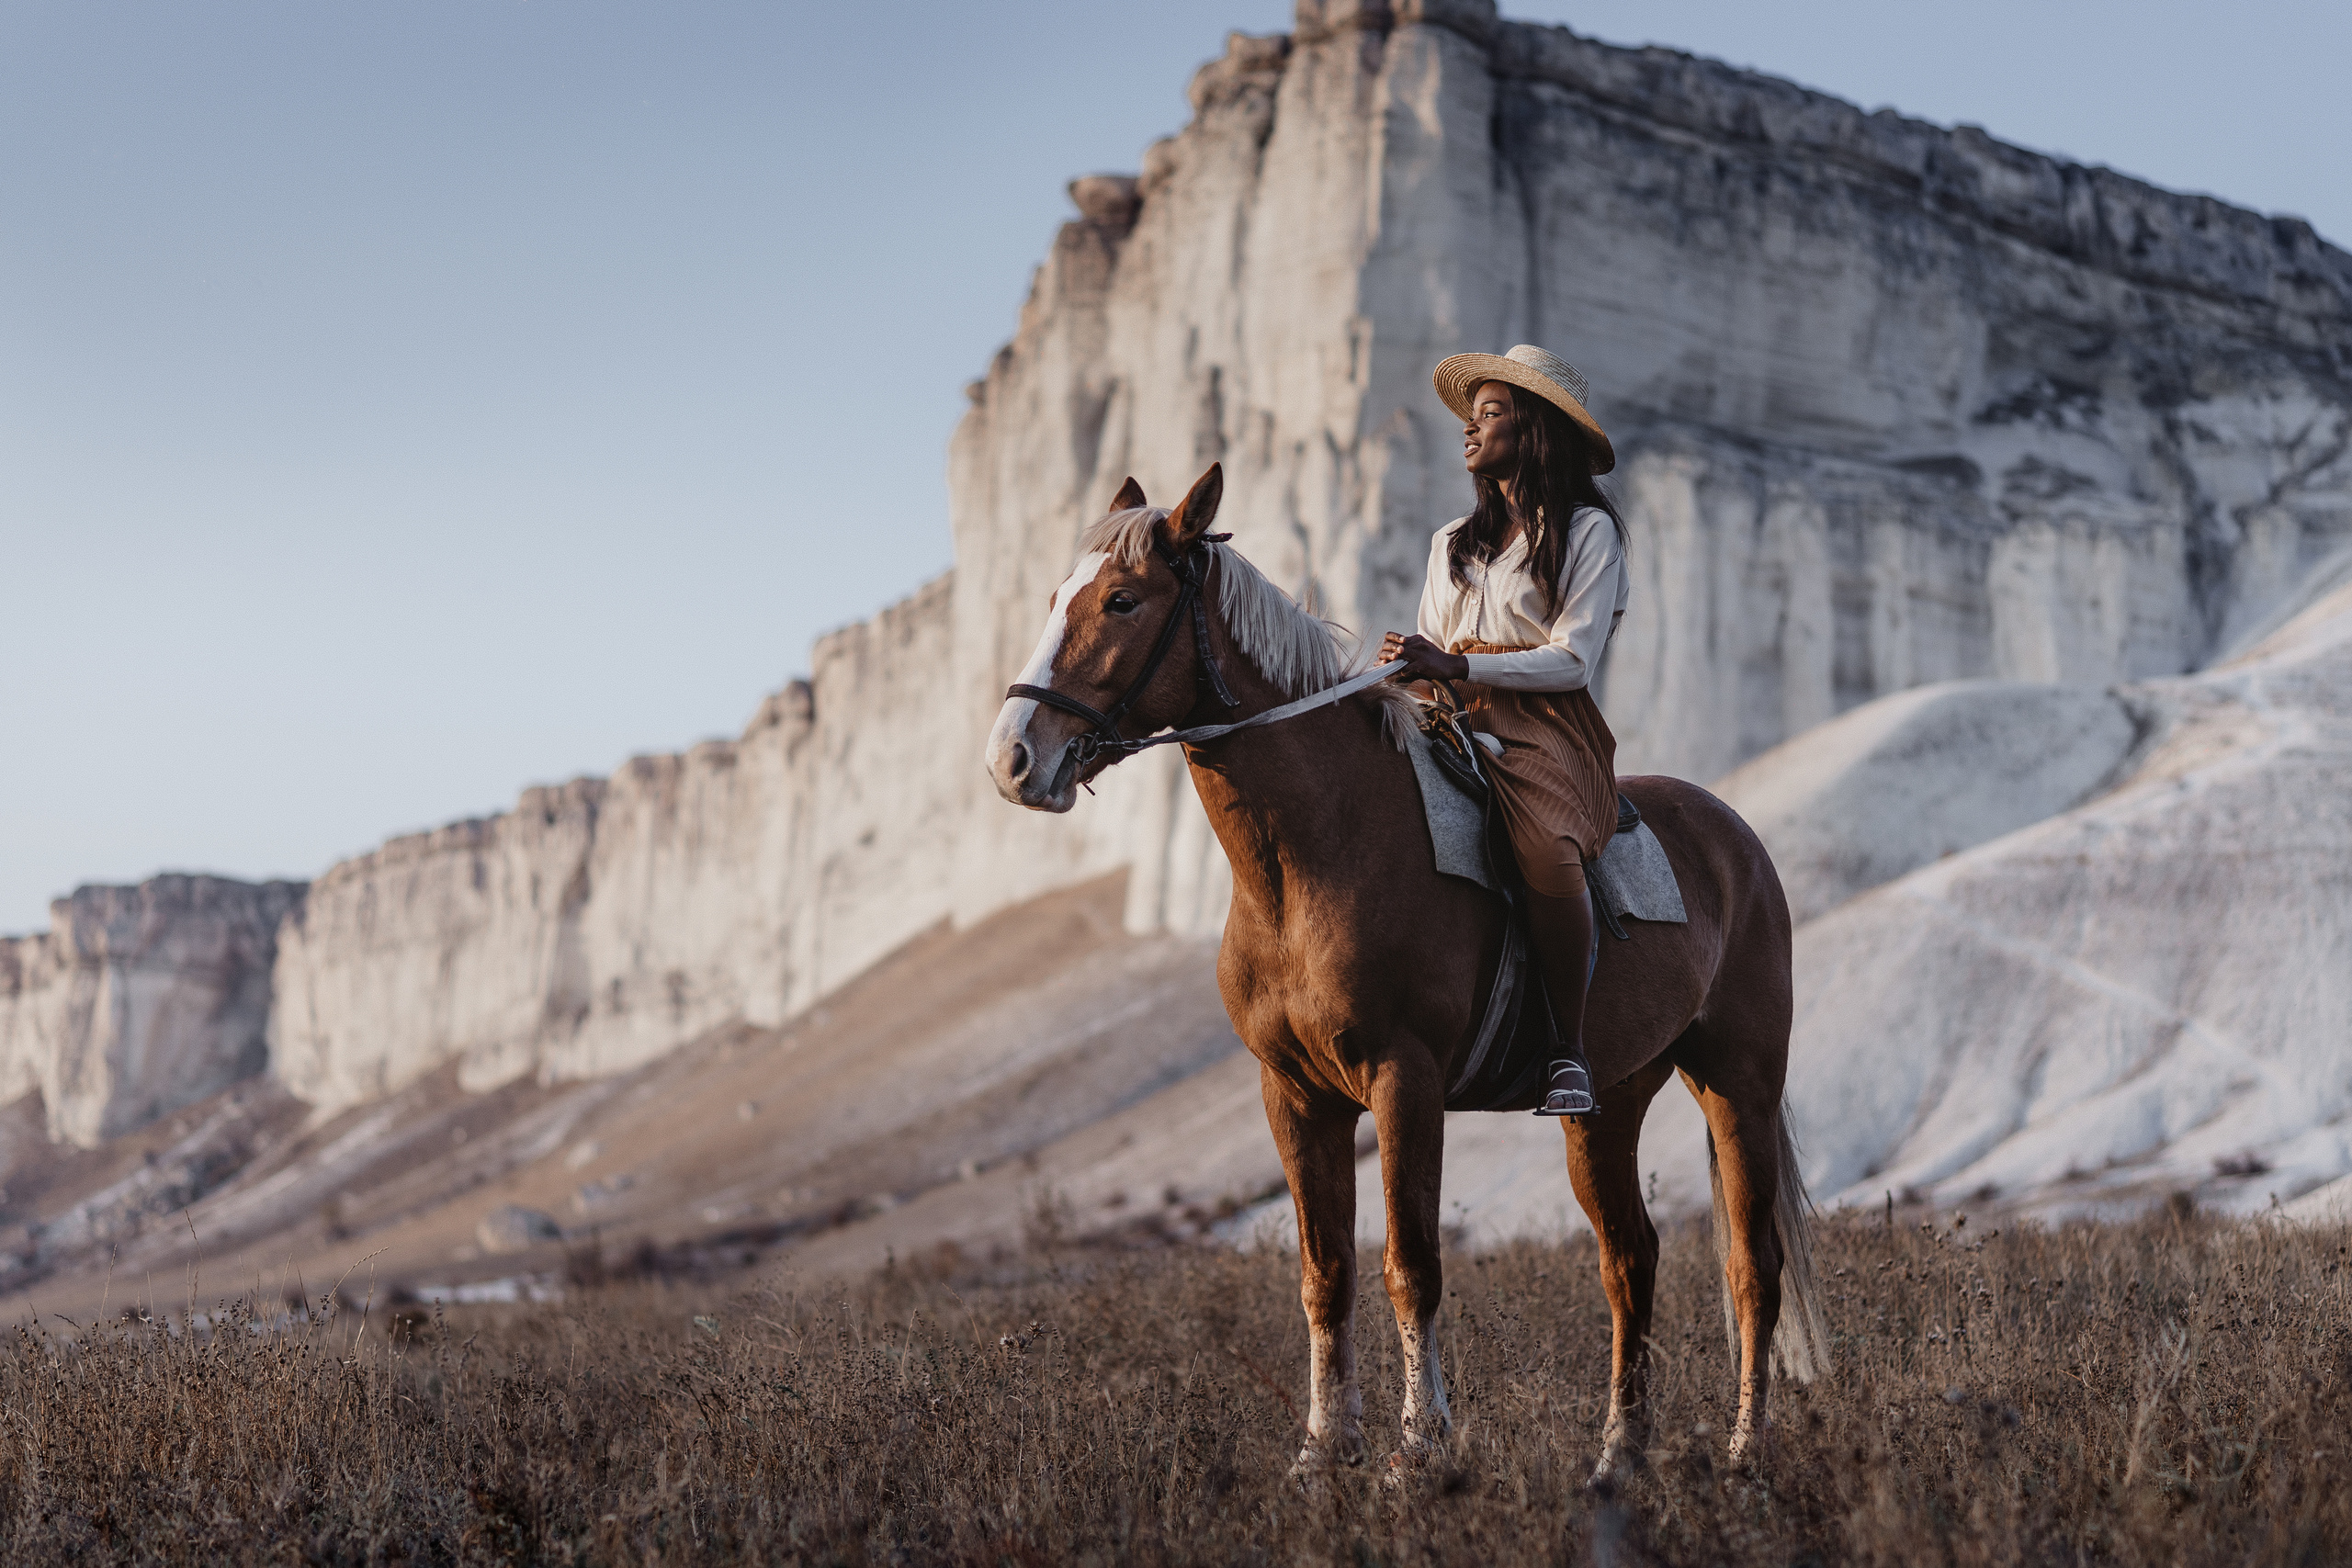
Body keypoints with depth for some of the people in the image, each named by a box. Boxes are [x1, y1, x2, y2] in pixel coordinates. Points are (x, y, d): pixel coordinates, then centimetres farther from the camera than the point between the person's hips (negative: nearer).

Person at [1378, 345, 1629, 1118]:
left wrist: (1454, 667, -17)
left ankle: (1570, 1046, -25)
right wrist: (1404, 676, -2)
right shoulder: (1451, 543, 24)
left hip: (1546, 729, -6)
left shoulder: (1588, 532, 4)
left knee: (1548, 852, -36)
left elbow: (1572, 660, -8)